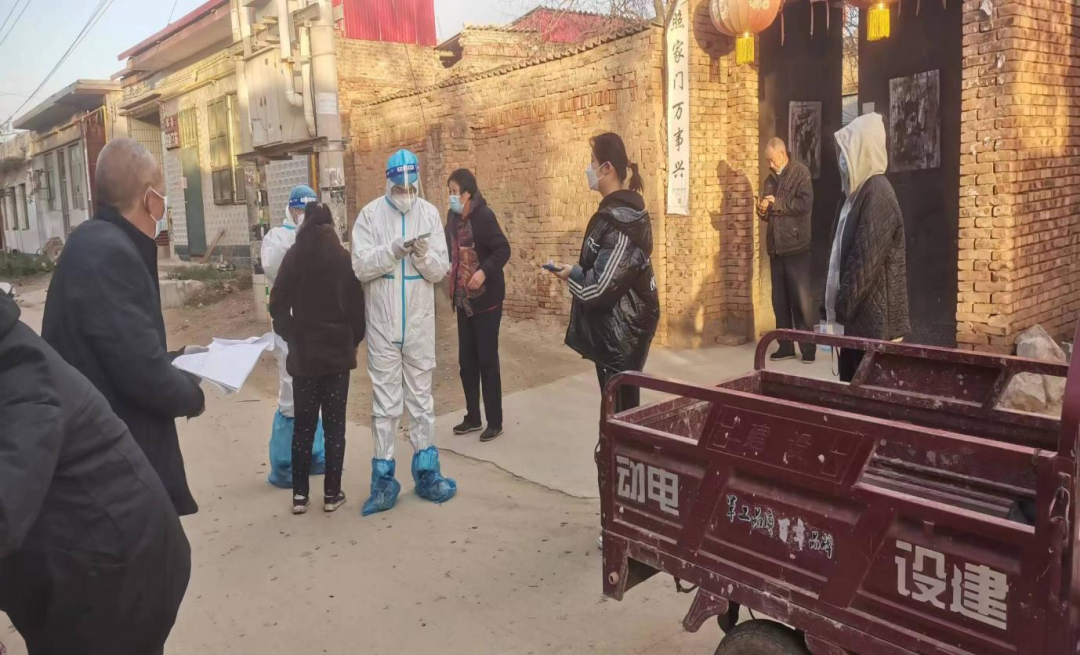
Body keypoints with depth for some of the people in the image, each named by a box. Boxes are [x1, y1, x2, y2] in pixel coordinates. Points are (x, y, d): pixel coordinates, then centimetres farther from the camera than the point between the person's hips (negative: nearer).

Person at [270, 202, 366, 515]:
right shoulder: (344, 259, -5)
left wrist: (293, 337, 11)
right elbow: (357, 306, -3)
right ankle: (331, 493, 8)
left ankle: (299, 494, 11)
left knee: (303, 424, 9)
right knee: (334, 423, 5)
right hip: (338, 351, -1)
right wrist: (353, 341, 10)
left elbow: (278, 306, -2)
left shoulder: (293, 258, -2)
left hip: (303, 352, 1)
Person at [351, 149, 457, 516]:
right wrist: (393, 250, -24)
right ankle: (384, 479, 16)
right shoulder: (370, 214, -4)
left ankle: (426, 472, 24)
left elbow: (441, 271, -1)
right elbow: (360, 267, -10)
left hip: (419, 323, 2)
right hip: (382, 323, -1)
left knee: (422, 398, 12)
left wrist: (425, 256, -22)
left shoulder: (430, 213, 0)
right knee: (385, 402, 6)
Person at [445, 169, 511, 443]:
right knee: (466, 360, 12)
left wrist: (484, 272, -31)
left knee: (487, 360, -2)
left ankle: (495, 422, 9)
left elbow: (503, 250, -19)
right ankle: (473, 418, 25)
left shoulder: (483, 215, -16)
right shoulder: (453, 216, 4)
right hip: (464, 299, 7)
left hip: (486, 299, -7)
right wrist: (449, 266, -1)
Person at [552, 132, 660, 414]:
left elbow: (603, 284, -24)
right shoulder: (629, 209, 11)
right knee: (626, 407, 16)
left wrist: (573, 274, -7)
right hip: (626, 326, 10)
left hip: (618, 332, -10)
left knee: (618, 412, -1)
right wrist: (580, 270, 6)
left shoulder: (615, 219, -20)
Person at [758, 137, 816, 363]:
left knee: (801, 298, -5)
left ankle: (808, 347, 1)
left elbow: (805, 204, -15)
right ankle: (786, 346, 15)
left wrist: (777, 203, -11)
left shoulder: (800, 172, -2)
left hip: (796, 246, -7)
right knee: (780, 299, 8)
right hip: (776, 247, 7)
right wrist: (763, 211, 2)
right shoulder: (771, 179, 17)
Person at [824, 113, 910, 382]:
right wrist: (837, 307, 13)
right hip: (858, 314, 9)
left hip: (873, 317, -9)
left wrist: (841, 309, -14)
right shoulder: (857, 192, 13)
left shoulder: (877, 193, -15)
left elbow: (866, 261, -19)